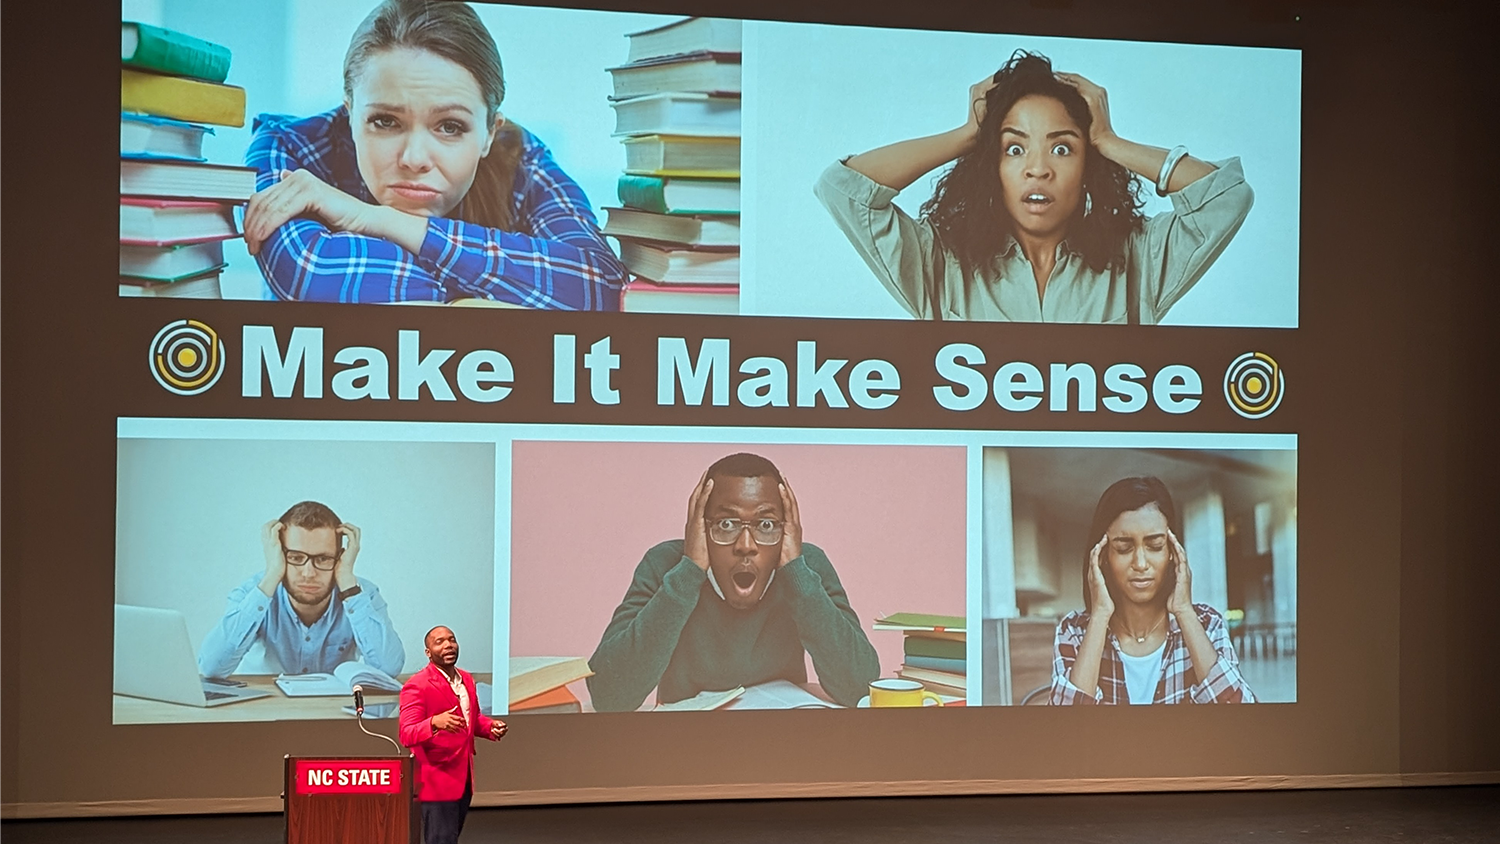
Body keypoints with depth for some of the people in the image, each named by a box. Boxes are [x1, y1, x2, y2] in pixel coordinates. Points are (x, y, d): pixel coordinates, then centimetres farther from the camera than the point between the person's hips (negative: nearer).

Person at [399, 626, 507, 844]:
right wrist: (435, 723, -41)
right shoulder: (417, 686, -14)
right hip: (437, 781, -8)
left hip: (464, 778, 8)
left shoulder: (466, 679, 10)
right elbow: (407, 735, -21)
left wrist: (491, 726, 1)